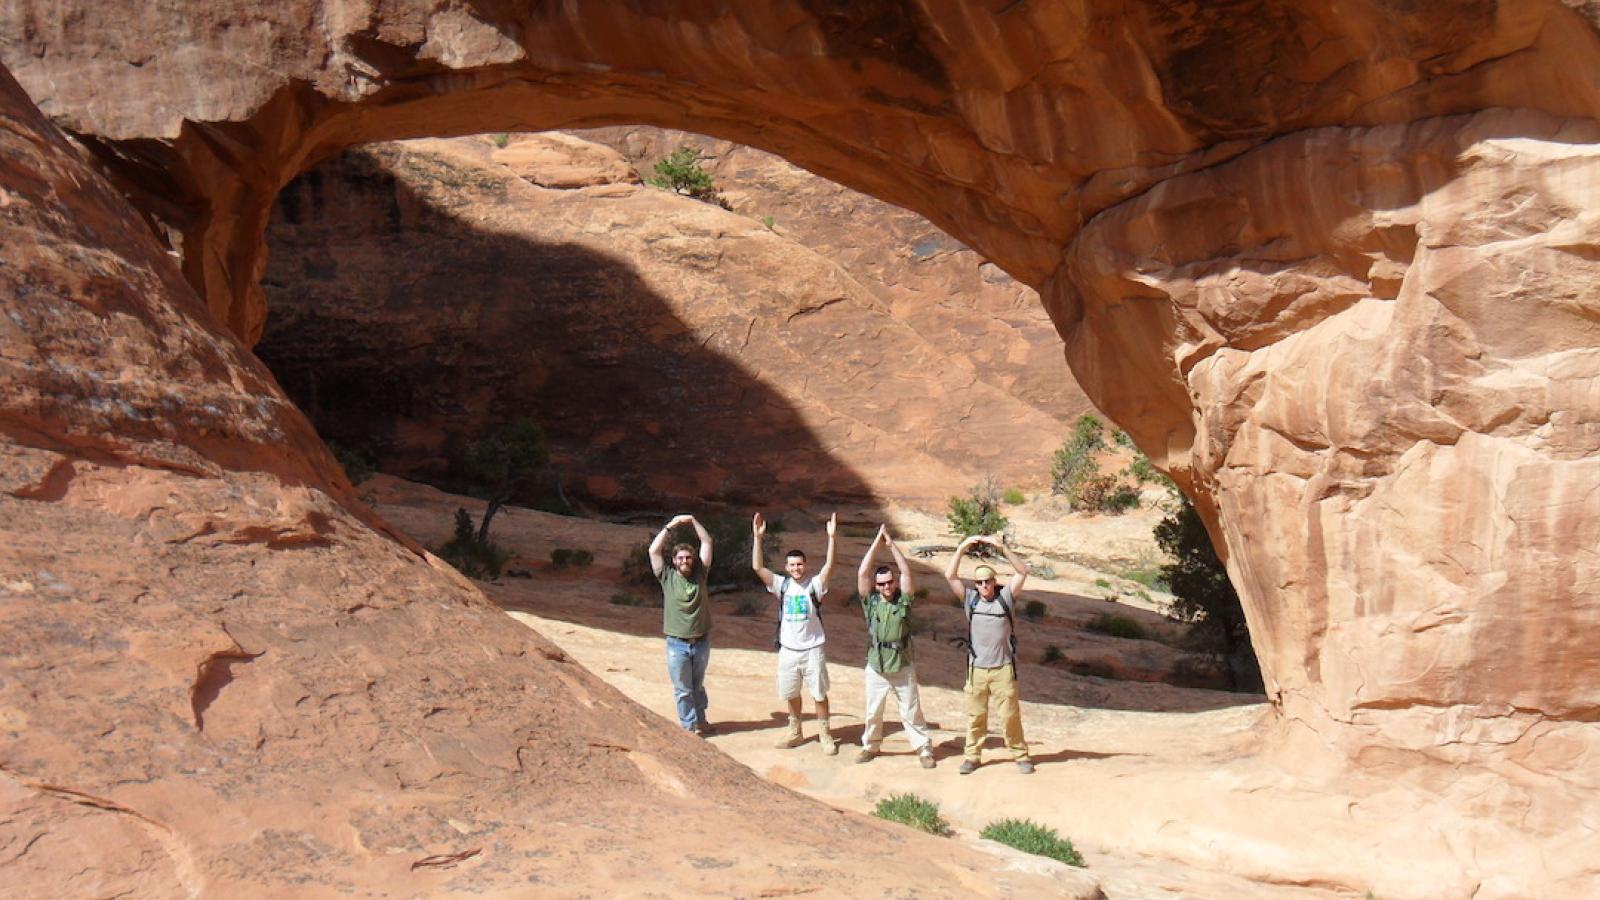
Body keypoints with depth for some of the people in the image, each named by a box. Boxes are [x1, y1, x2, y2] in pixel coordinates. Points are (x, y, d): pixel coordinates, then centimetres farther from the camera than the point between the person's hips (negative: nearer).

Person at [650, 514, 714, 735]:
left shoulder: (700, 574, 1)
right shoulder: (667, 577, -3)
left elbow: (707, 542, -1)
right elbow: (654, 550, -12)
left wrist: (693, 521, -5)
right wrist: (670, 526, -11)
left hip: (701, 642, 2)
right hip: (677, 644, -2)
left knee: (698, 686, 19)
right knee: (683, 690, 3)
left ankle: (700, 720, 33)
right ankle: (690, 726, 12)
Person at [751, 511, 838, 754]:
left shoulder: (814, 585, -8)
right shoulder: (781, 585, -3)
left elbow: (829, 565, -24)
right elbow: (757, 567, -13)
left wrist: (831, 537, -34)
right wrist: (757, 537, -22)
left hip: (813, 649, -3)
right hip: (788, 649, 3)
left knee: (819, 693, 5)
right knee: (791, 694, 16)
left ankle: (824, 734, 19)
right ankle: (795, 731, 33)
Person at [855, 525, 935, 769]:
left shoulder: (903, 601, -4)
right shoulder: (871, 602, -3)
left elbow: (906, 572, -14)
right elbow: (862, 573, -12)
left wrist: (892, 544, -15)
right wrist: (877, 543, -15)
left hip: (903, 668, -1)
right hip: (876, 668, 1)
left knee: (911, 713, 5)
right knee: (873, 712, 14)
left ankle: (924, 749, 14)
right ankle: (870, 746, 31)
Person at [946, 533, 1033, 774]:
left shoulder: (1005, 597, -1)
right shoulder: (970, 599, 3)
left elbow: (1023, 572, -10)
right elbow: (950, 576, -4)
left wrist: (1003, 548, -18)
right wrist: (961, 549, -12)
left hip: (1003, 668, -2)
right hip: (976, 669, 2)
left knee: (1010, 715, 2)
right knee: (975, 715, 7)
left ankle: (1021, 756, 12)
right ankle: (972, 756, 17)